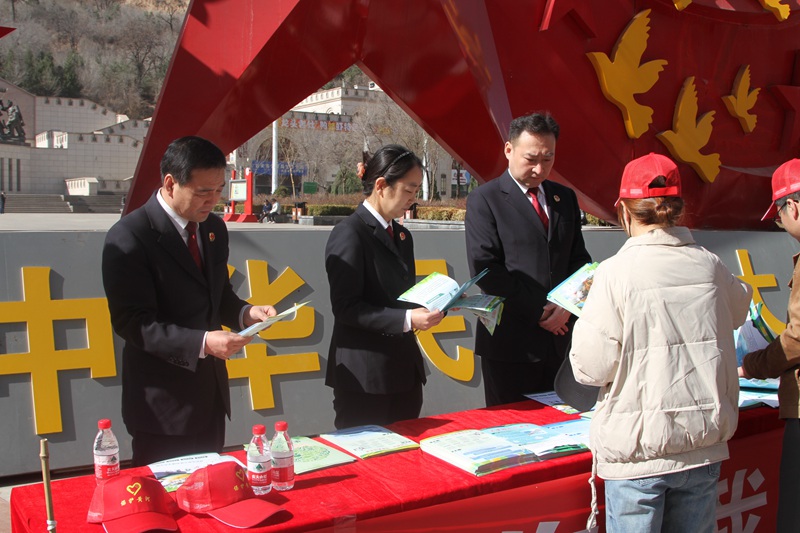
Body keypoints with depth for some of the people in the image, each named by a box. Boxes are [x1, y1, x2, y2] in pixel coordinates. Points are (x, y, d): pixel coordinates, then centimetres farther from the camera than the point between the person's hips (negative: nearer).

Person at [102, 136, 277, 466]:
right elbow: (132, 322, -19)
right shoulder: (129, 238, -16)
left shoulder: (214, 228, 7)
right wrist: (201, 343, -29)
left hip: (212, 393, 7)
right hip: (164, 403, -7)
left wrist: (245, 313, -4)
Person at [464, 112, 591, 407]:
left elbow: (579, 259, 14)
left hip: (559, 337, 5)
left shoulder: (565, 197, 14)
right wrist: (537, 311, -13)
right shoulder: (484, 200, -3)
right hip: (510, 341, -5)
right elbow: (485, 269, -11)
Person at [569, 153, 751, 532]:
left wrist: (587, 314, 3)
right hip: (704, 444, 4)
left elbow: (591, 369, -12)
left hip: (638, 447, -4)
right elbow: (738, 310, 22)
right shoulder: (709, 265, -1)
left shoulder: (616, 273, -14)